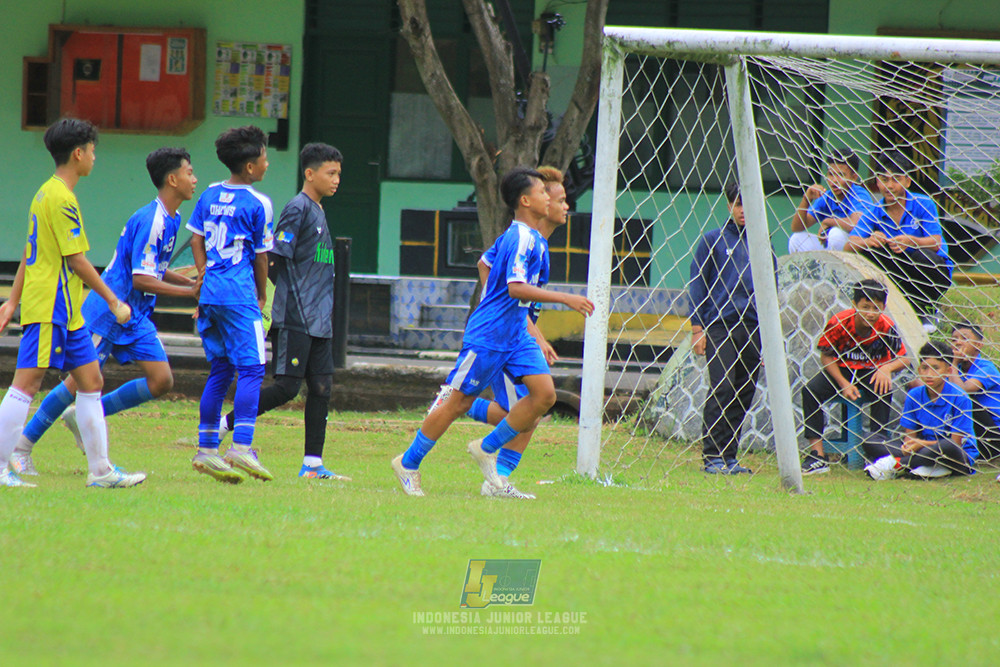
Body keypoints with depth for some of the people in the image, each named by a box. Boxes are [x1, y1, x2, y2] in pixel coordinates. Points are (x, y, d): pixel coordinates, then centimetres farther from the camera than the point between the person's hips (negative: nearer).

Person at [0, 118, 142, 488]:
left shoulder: (46, 193, 16)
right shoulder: (61, 198, -14)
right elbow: (77, 260, -15)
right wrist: (114, 302, -9)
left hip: (67, 312, 10)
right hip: (50, 308, -10)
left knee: (91, 381, 9)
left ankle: (100, 469, 11)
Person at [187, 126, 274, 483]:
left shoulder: (209, 195, 10)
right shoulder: (258, 204, -7)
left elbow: (196, 240, 12)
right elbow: (260, 256, -1)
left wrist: (205, 277, 16)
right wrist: (261, 296, 11)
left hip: (210, 292, 7)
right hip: (239, 294, -7)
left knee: (220, 371, 13)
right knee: (251, 369, -8)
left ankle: (206, 449, 12)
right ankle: (241, 447, -19)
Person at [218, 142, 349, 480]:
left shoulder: (318, 212, 18)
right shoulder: (298, 209, -9)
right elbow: (275, 260, -14)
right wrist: (293, 296, -12)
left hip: (319, 321, 9)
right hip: (295, 318, -9)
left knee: (321, 386, 3)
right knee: (287, 386, -10)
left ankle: (312, 464, 3)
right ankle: (226, 424, 2)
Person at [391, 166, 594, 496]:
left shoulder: (534, 239, 13)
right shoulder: (521, 238, -18)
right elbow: (516, 288, -30)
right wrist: (565, 298, -32)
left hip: (516, 335, 9)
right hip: (488, 336, -9)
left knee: (544, 394, -7)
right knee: (460, 402, -1)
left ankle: (487, 450, 5)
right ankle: (408, 463, 14)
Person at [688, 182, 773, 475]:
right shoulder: (713, 240, 5)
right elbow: (697, 285, 4)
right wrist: (697, 328, -4)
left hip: (753, 329, 4)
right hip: (720, 326, -4)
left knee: (744, 394, 2)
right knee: (722, 388, -13)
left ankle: (729, 457, 7)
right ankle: (712, 456, -11)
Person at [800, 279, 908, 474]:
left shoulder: (887, 327, -18)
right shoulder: (839, 323, -20)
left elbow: (902, 359, -9)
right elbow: (826, 356, -8)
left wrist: (887, 368, -32)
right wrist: (843, 384, -19)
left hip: (872, 373, 0)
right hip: (841, 370, 1)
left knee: (882, 390, -35)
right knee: (811, 390, -26)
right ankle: (817, 455, -25)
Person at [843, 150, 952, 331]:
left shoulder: (923, 205, -10)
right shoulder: (873, 215, -2)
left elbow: (936, 244, -19)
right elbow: (848, 247, -14)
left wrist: (910, 241, -40)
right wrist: (869, 241, -37)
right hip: (899, 276, 3)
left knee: (926, 258, -36)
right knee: (868, 253, -23)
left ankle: (927, 310, -7)